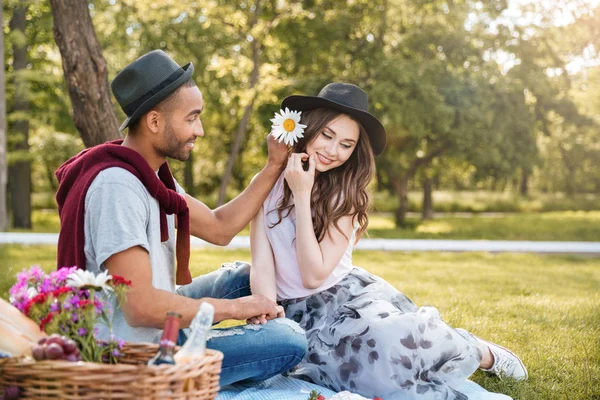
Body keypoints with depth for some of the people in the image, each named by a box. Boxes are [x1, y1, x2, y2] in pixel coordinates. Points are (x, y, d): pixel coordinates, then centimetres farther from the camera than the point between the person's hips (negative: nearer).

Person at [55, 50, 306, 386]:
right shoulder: (117, 186, -25)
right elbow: (140, 306, -30)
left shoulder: (151, 175, 6)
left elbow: (219, 228, 12)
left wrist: (275, 165, 6)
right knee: (290, 340, -15)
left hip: (154, 329, 10)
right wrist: (235, 308, -18)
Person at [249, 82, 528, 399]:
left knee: (392, 342, -34)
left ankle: (481, 353, -2)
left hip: (349, 296, 0)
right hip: (299, 314, 0)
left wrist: (302, 196, -17)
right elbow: (261, 266, -6)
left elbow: (314, 274, -14)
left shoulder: (346, 196, -3)